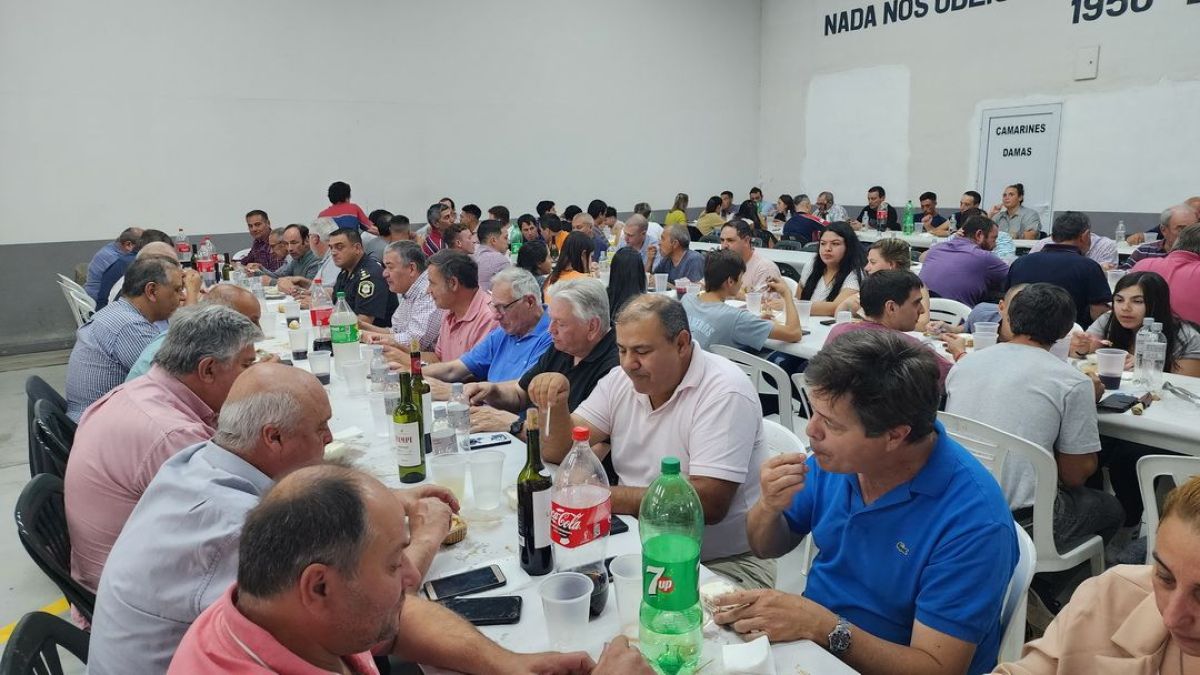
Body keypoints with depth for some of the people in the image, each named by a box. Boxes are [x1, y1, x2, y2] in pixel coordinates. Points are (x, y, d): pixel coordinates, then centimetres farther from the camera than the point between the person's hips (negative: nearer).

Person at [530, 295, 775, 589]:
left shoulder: (725, 392, -17)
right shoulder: (620, 380, 4)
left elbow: (709, 502, -25)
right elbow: (558, 452, 5)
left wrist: (602, 495, -23)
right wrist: (555, 405, -16)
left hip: (726, 563, -6)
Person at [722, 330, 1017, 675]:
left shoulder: (974, 521, -24)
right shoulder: (837, 457, -8)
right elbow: (768, 547, 5)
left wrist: (821, 626, -31)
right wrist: (769, 507, -16)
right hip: (805, 638, 5)